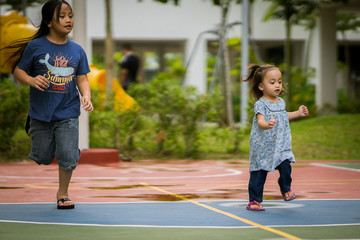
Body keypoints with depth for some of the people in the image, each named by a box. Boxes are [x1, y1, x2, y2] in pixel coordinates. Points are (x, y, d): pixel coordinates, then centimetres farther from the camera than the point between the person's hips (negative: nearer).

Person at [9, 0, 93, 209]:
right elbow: (18, 71, -1)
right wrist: (31, 80, -21)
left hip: (68, 113, 2)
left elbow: (82, 78, 7)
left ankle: (63, 193, 18)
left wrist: (86, 96, -11)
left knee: (68, 156, -3)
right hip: (41, 113, -1)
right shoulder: (35, 46, -5)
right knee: (43, 158, 8)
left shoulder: (77, 50, 4)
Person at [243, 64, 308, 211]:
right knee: (259, 173, -1)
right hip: (263, 146, -5)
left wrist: (297, 113, 30)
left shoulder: (281, 102, 11)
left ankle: (286, 189, 18)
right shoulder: (260, 104, -13)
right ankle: (254, 200, 9)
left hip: (281, 145, 5)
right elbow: (260, 121, -29)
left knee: (285, 166, -10)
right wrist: (267, 125, -49)